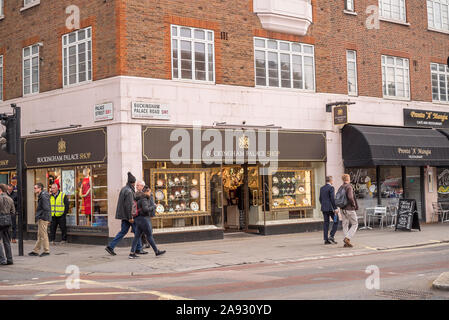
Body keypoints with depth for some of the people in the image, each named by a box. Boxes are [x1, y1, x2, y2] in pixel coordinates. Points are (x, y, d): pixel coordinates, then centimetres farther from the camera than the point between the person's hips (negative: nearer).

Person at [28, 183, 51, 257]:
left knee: (43, 235, -4)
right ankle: (36, 251, 18)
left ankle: (46, 251, 3)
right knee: (40, 235, 13)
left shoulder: (43, 196, -16)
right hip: (41, 218, 10)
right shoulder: (41, 196, 16)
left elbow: (46, 208, -22)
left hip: (43, 219, -10)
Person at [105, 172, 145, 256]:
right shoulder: (129, 191, -19)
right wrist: (130, 217, -22)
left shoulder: (124, 189, 12)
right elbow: (128, 205, -23)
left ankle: (110, 246, 6)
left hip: (124, 215, 9)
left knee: (123, 231, 11)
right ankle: (138, 249, 11)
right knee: (137, 231, 3)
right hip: (129, 214, -9)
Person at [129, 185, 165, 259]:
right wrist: (153, 207, -10)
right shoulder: (143, 199, -15)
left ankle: (132, 253, 1)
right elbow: (145, 209, -24)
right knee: (149, 235, 1)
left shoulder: (140, 198, 15)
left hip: (139, 219, 9)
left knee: (137, 236, 5)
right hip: (144, 219, -9)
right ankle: (157, 251, 10)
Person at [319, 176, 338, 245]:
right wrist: (335, 208, -15)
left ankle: (326, 240, 4)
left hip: (324, 208, 7)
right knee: (336, 221, 3)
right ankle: (332, 236, -6)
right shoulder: (331, 188, -10)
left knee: (326, 223, 6)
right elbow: (332, 199, -16)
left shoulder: (322, 188, 12)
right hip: (331, 208, -7)